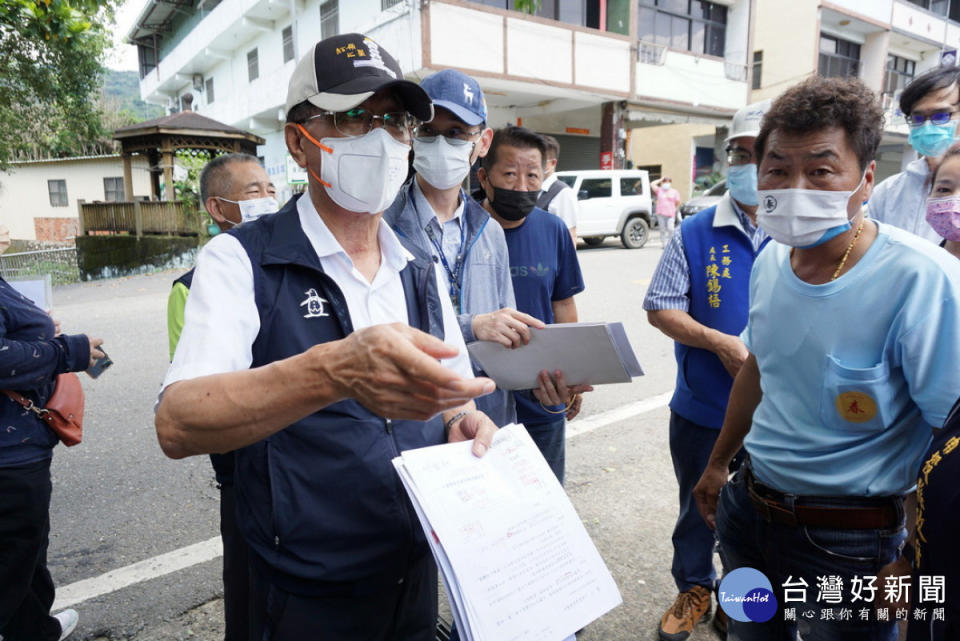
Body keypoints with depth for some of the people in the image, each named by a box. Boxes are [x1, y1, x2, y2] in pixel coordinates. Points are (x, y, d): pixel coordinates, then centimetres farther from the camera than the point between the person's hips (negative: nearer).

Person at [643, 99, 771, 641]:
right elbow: (660, 309, -5)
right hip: (702, 409, 0)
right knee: (699, 506, 19)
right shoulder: (695, 233, -4)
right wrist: (721, 343, -18)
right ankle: (694, 590, 42)